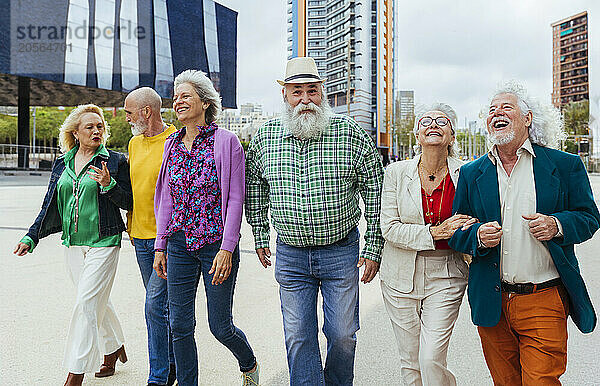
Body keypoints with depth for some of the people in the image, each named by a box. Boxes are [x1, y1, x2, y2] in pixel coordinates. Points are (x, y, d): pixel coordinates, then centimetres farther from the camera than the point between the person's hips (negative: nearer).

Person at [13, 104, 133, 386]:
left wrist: (109, 185, -22)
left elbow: (128, 202, -5)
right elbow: (51, 206, 15)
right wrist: (32, 237, 10)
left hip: (103, 243, -5)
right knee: (98, 301, 16)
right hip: (73, 244, 5)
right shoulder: (62, 164, 10)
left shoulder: (115, 161, -4)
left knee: (87, 304, -6)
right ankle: (114, 347, 37)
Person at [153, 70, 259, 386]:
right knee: (179, 325, 8)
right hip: (179, 245, 5)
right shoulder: (172, 144, 9)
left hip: (216, 244, -5)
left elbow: (235, 199, -10)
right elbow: (165, 199, 12)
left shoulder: (225, 141, -7)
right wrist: (160, 246, 9)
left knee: (220, 326, 6)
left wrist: (227, 248, -15)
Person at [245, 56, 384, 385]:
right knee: (298, 336, 9)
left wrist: (373, 248, -3)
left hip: (341, 252, -1)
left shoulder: (350, 133, -8)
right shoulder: (265, 136, -1)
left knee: (342, 334, 11)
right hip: (290, 256, 2)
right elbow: (254, 186, 14)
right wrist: (260, 236, 14)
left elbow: (375, 191, -2)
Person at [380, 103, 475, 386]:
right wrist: (435, 232, -18)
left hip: (445, 277, -1)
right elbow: (389, 228, -7)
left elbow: (477, 220, 8)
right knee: (410, 362, 10)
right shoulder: (396, 173, -2)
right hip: (401, 277, 1)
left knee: (431, 359, -7)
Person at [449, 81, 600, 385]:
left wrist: (557, 225, -15)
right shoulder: (470, 174, 7)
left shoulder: (565, 165, 2)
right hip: (492, 304, 3)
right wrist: (477, 236, -14)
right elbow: (456, 232, 8)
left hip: (544, 302, -2)